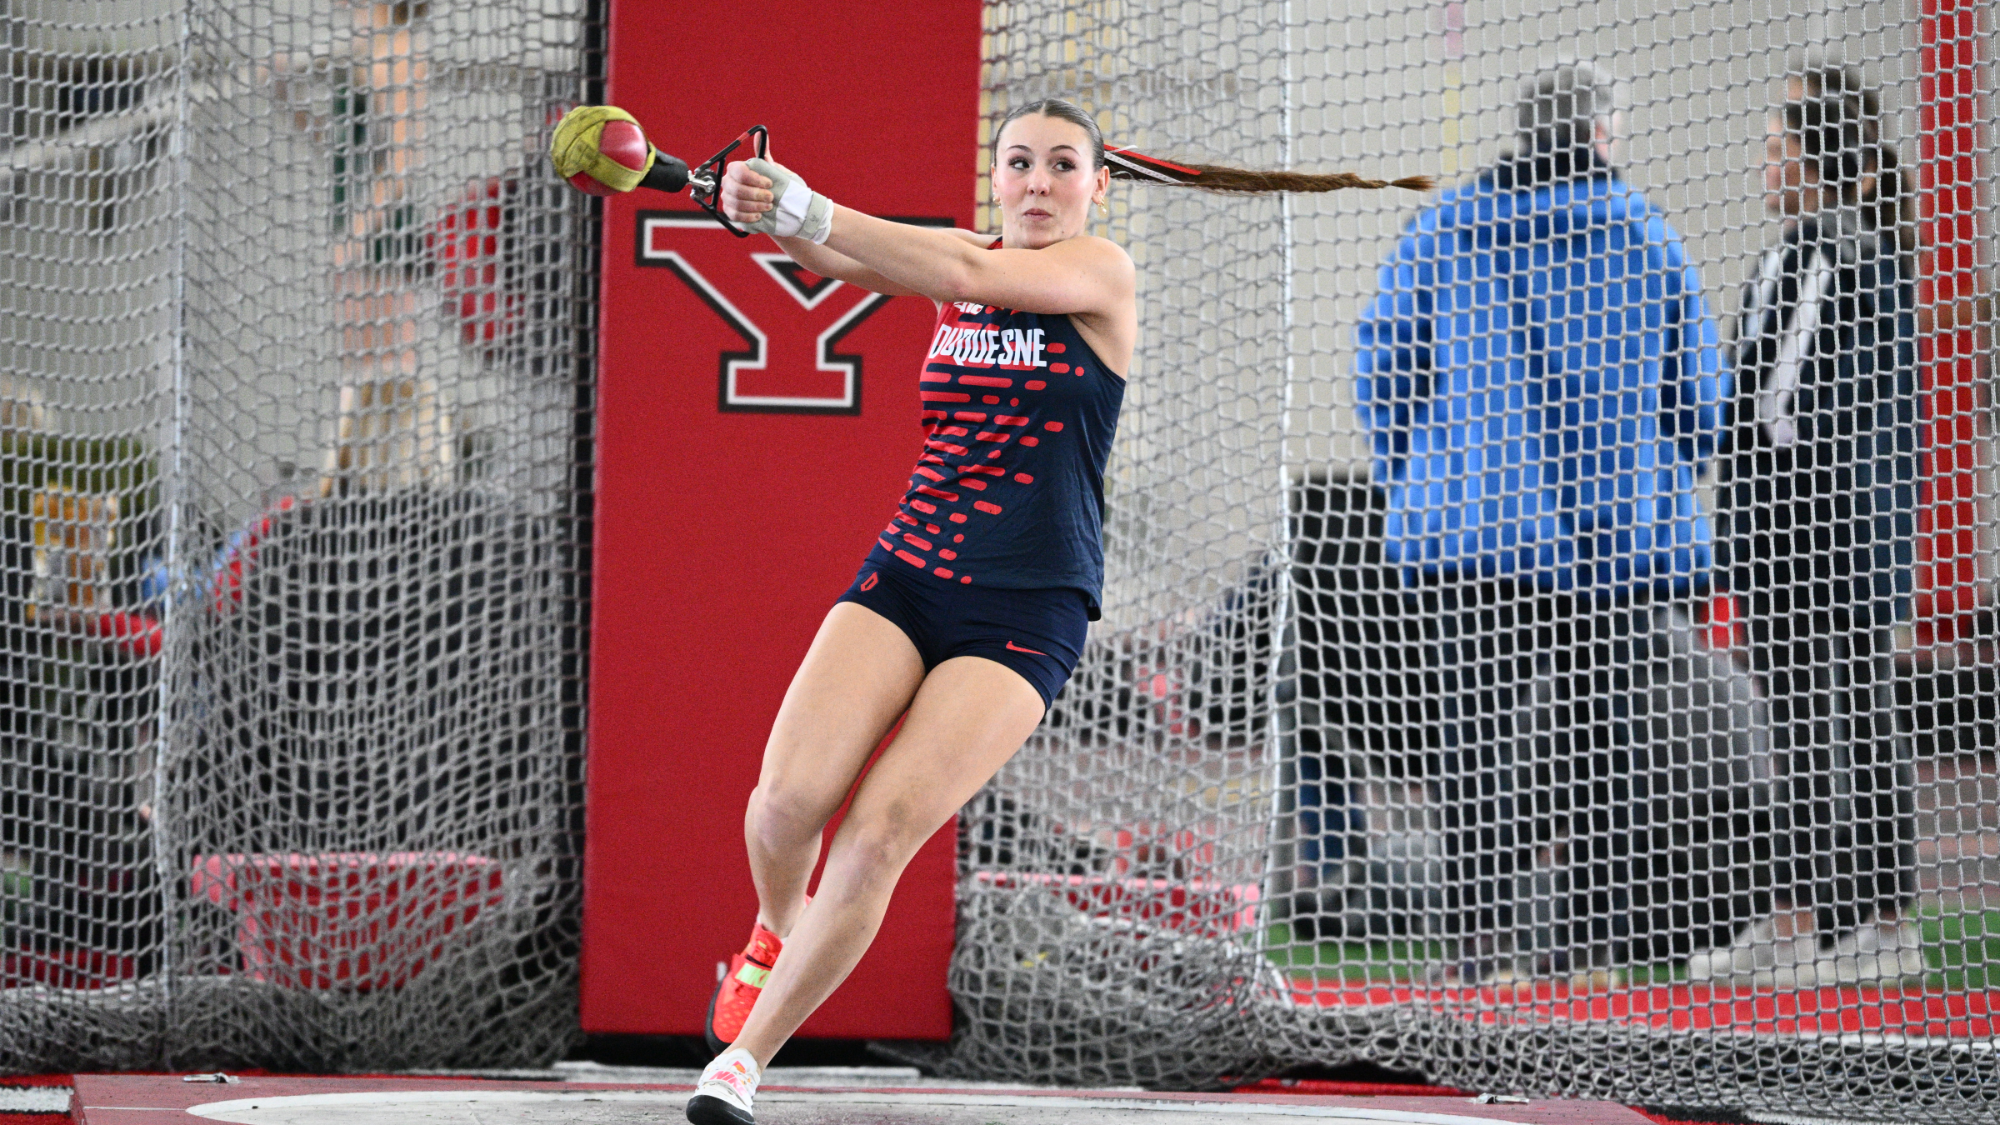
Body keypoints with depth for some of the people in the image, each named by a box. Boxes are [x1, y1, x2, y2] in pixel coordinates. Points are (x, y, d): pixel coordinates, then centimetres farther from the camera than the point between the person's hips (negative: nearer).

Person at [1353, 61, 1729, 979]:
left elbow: (1382, 362, 4)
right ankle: (1607, 926, 9)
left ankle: (1485, 927, -4)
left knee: (1474, 729, 2)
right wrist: (1665, 486, 24)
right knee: (1606, 724, 7)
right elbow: (1700, 393, 6)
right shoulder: (1648, 240, 2)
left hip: (1467, 519, 0)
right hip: (1619, 527, 0)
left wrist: (1407, 481, 18)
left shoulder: (1441, 231, 2)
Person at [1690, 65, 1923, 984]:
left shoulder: (1870, 259, -9)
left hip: (1840, 509, -8)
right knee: (1793, 727, 9)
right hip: (1772, 512, 8)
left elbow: (1887, 404, -13)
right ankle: (1791, 922, 12)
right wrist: (1733, 530, 16)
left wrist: (1881, 537, -18)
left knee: (1856, 720, -4)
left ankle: (1886, 925, -1)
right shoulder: (1778, 264, 15)